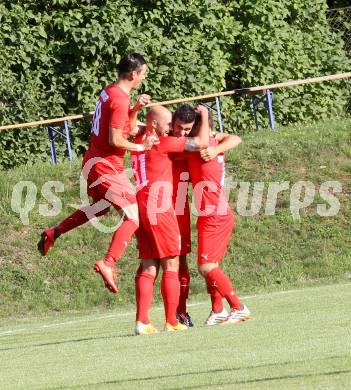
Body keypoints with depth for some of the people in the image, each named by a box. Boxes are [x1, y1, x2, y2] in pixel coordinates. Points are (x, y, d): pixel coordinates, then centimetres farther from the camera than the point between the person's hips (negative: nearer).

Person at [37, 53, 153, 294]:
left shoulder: (109, 92, 11)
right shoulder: (120, 100, -18)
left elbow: (127, 129, 18)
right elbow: (115, 140, -22)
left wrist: (136, 108, 4)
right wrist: (140, 147, -11)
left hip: (94, 162, 10)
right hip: (107, 167, -10)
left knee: (100, 208, 33)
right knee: (133, 217, -14)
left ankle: (53, 234, 39)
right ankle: (108, 264, -27)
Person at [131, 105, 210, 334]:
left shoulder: (139, 143, 15)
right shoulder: (162, 143, -7)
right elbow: (202, 143, -7)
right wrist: (204, 116, 8)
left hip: (140, 209, 8)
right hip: (159, 209, -8)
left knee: (148, 268, 6)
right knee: (171, 266, -1)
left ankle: (142, 321, -5)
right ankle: (172, 322, -2)